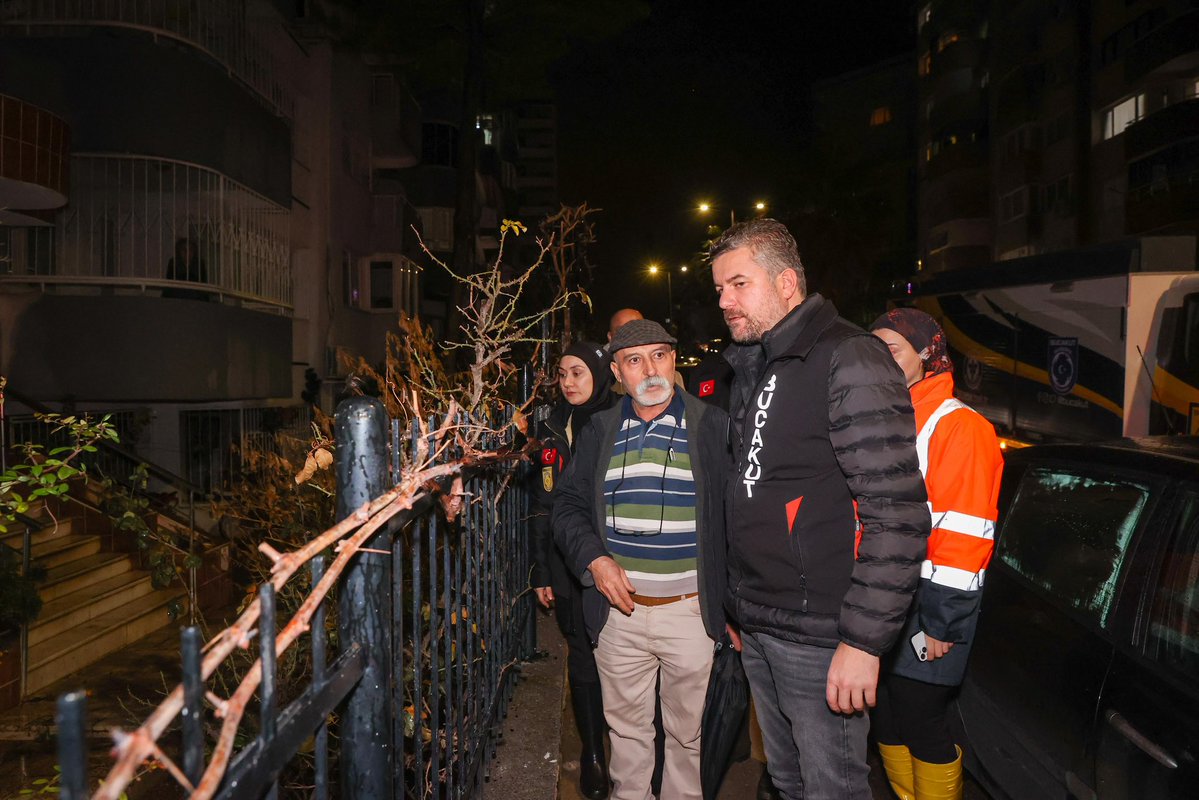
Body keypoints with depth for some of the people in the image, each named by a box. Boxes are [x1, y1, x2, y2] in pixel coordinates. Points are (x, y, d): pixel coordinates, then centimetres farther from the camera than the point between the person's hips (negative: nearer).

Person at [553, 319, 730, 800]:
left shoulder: (713, 426, -3)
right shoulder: (599, 431, 6)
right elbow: (568, 504, 10)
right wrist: (594, 559, -6)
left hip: (690, 612, -2)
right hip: (618, 609, 2)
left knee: (687, 732, 13)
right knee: (625, 727, 17)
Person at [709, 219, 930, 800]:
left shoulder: (848, 360, -15)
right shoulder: (749, 371, 12)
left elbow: (898, 514, -21)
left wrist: (865, 640, -21)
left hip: (819, 639, -8)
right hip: (757, 629, 8)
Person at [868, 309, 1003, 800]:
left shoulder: (959, 427, -13)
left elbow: (963, 536, -18)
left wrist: (941, 625, -18)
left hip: (925, 611, -8)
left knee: (922, 725, 2)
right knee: (886, 720, 17)